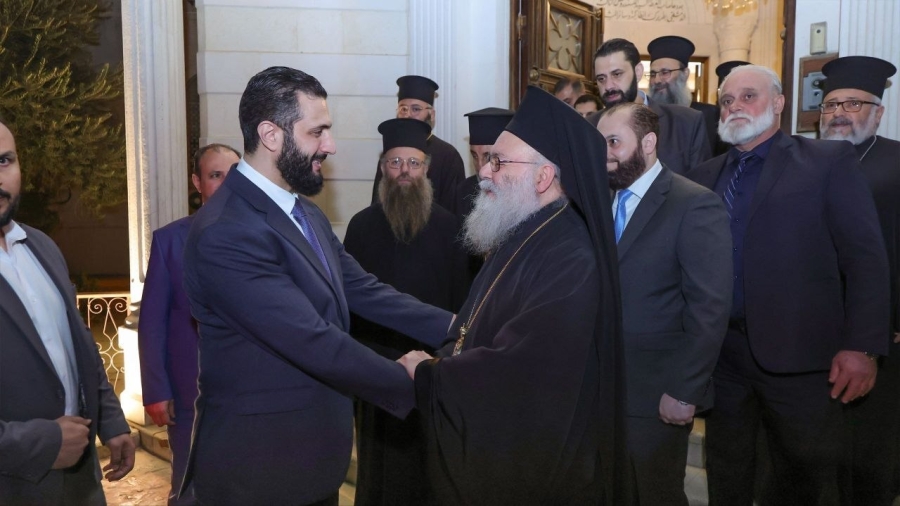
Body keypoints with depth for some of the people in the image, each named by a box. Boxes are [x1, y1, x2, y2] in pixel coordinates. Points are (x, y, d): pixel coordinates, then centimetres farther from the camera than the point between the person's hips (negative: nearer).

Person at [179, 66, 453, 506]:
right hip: (259, 461, -8)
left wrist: (453, 326, -5)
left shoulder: (306, 214, 7)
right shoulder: (225, 234, -25)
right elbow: (315, 344, -27)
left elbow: (362, 290, 4)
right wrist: (411, 385, -17)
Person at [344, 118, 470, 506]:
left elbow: (460, 293, 1)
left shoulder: (447, 225, -1)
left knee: (428, 457, 11)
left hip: (432, 358, 0)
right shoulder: (362, 225, 0)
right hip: (375, 358, 0)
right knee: (380, 459, 12)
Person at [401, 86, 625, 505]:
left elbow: (511, 371, -31)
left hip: (528, 469, -8)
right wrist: (441, 359, -4)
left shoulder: (569, 261, -25)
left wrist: (424, 372, -17)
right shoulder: (521, 236, 5)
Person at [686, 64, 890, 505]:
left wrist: (861, 347, -14)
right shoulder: (704, 175, 12)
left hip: (800, 357, -4)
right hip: (722, 352, 4)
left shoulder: (830, 162, -2)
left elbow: (865, 258, -7)